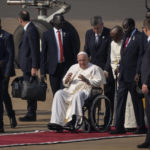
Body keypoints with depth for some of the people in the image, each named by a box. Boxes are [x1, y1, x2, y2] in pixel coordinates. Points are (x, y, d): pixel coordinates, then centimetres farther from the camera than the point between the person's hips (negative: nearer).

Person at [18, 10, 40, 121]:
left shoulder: (31, 30, -17)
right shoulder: (28, 29, 14)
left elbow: (34, 49, -20)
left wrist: (34, 67, -22)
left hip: (29, 65, -10)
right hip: (27, 65, 10)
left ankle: (31, 114, -4)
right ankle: (31, 113, 17)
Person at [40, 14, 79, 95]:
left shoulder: (68, 33, 6)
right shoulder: (47, 34, 3)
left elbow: (74, 50, 8)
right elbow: (43, 54, 4)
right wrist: (43, 71, 0)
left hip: (67, 67, 0)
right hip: (53, 67, 0)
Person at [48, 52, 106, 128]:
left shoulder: (94, 68, 11)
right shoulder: (74, 67, 25)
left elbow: (99, 82, -2)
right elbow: (65, 83, 24)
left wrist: (86, 80, -17)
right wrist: (67, 79, -1)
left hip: (84, 91, -5)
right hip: (70, 91, 5)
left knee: (78, 95, -39)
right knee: (59, 94, -22)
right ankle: (57, 122, -32)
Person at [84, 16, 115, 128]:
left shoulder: (110, 34, -12)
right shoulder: (89, 33, 4)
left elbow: (110, 54, -16)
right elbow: (86, 52, 12)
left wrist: (106, 70, -24)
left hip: (107, 71, -4)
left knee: (109, 98, 0)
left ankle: (107, 123, 4)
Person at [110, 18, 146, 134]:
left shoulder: (139, 38, -11)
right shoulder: (126, 37, 15)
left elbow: (141, 57, -14)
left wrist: (138, 74, -17)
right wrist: (119, 67, 10)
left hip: (133, 76, -8)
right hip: (123, 75, 8)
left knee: (137, 102, 1)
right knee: (120, 99, 3)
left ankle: (141, 127, 10)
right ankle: (119, 127, 5)